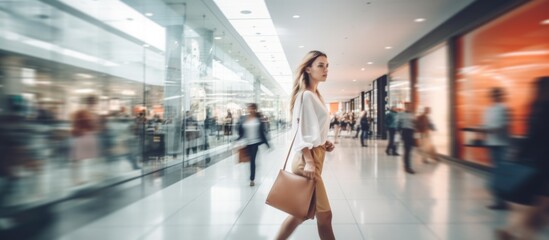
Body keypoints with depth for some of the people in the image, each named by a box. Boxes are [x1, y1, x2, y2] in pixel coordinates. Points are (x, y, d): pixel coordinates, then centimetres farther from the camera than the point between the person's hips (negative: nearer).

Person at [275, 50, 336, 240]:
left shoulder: (315, 95, 16)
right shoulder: (306, 95, -13)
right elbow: (302, 130, -19)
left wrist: (325, 143, 7)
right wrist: (308, 161, -23)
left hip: (315, 156, 10)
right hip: (307, 159, -10)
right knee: (324, 214, 0)